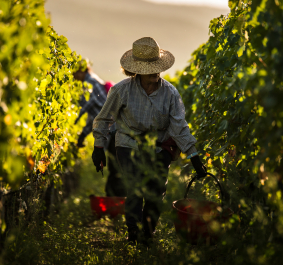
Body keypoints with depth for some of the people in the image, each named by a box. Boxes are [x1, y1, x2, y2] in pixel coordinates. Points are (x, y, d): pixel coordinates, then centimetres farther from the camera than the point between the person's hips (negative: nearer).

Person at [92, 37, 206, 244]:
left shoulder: (170, 93, -8)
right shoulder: (123, 90, -13)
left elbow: (179, 127, -7)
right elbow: (104, 119, 1)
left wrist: (194, 157, -12)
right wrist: (99, 147, 3)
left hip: (159, 148, 2)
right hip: (129, 145, -2)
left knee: (156, 191, -2)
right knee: (136, 185, -19)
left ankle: (148, 235, 21)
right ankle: (133, 232, -4)